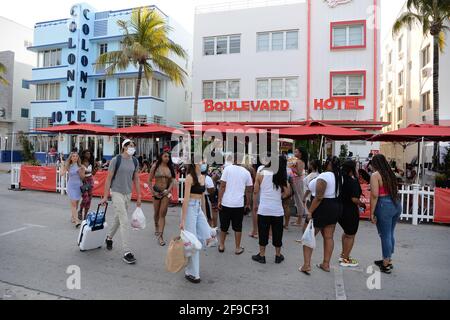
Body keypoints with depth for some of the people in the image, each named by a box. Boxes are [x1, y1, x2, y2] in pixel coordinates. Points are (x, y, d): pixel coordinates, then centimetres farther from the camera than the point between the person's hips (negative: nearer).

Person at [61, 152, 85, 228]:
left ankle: (73, 217, 34)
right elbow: (62, 174, -12)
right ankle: (76, 220, -15)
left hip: (79, 185, 3)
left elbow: (83, 177, 4)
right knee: (73, 203, -10)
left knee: (76, 203, 14)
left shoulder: (80, 166, 1)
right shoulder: (68, 166, -2)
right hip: (71, 185, -3)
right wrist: (64, 166, -14)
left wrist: (80, 172, -14)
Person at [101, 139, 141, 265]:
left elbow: (136, 179, 9)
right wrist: (105, 196, -10)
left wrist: (139, 197, 9)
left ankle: (109, 238, 47)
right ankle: (126, 252, -5)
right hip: (117, 193, -6)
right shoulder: (116, 160, -11)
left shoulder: (135, 162, 3)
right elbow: (109, 178, -9)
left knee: (118, 218, 20)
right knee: (125, 221, -11)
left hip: (128, 193, 6)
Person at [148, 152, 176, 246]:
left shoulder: (170, 168, 2)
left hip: (166, 192, 0)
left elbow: (172, 181, 5)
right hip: (156, 191, 0)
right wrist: (152, 191, -8)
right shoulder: (155, 166, -3)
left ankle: (160, 235, -3)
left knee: (162, 214, -4)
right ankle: (156, 227, 43)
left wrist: (169, 190, -9)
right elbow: (149, 180, -1)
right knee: (157, 213, 14)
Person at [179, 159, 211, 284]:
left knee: (207, 237, 0)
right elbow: (186, 199, -16)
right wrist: (183, 220, -17)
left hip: (199, 209, 8)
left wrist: (203, 213, 20)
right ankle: (191, 273, 15)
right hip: (190, 208, -7)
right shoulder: (190, 177, -13)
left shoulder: (202, 177, 11)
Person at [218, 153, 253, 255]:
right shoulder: (246, 172, 3)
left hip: (226, 203, -1)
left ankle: (221, 246, 26)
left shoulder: (227, 168, -4)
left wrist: (219, 200, -3)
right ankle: (238, 248, 19)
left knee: (224, 225, 14)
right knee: (237, 227, 11)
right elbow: (248, 190, 6)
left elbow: (222, 186, -9)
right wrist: (248, 204, 16)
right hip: (239, 204, 1)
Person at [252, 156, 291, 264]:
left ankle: (261, 256, 20)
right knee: (277, 233, 13)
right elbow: (287, 192, -3)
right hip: (278, 210, 1)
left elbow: (255, 191, -2)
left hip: (264, 209, -1)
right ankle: (278, 256, 26)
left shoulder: (261, 174, -5)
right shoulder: (281, 176, -2)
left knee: (263, 233, 10)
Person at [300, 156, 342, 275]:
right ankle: (326, 264, 21)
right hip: (335, 207, 8)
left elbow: (318, 197, -25)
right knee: (328, 237, 13)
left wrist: (310, 212, -23)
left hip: (322, 209, -8)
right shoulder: (339, 176, 7)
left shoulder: (323, 176, -20)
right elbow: (337, 193, 12)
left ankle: (306, 265, -1)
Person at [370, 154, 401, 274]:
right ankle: (388, 260, 32)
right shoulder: (390, 174, 12)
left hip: (384, 205, -7)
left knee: (385, 235, 3)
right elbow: (396, 191, 15)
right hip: (396, 204, 7)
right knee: (390, 234, 18)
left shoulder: (375, 175, -9)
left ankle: (386, 265, 14)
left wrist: (372, 212, -12)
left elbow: (374, 195, -16)